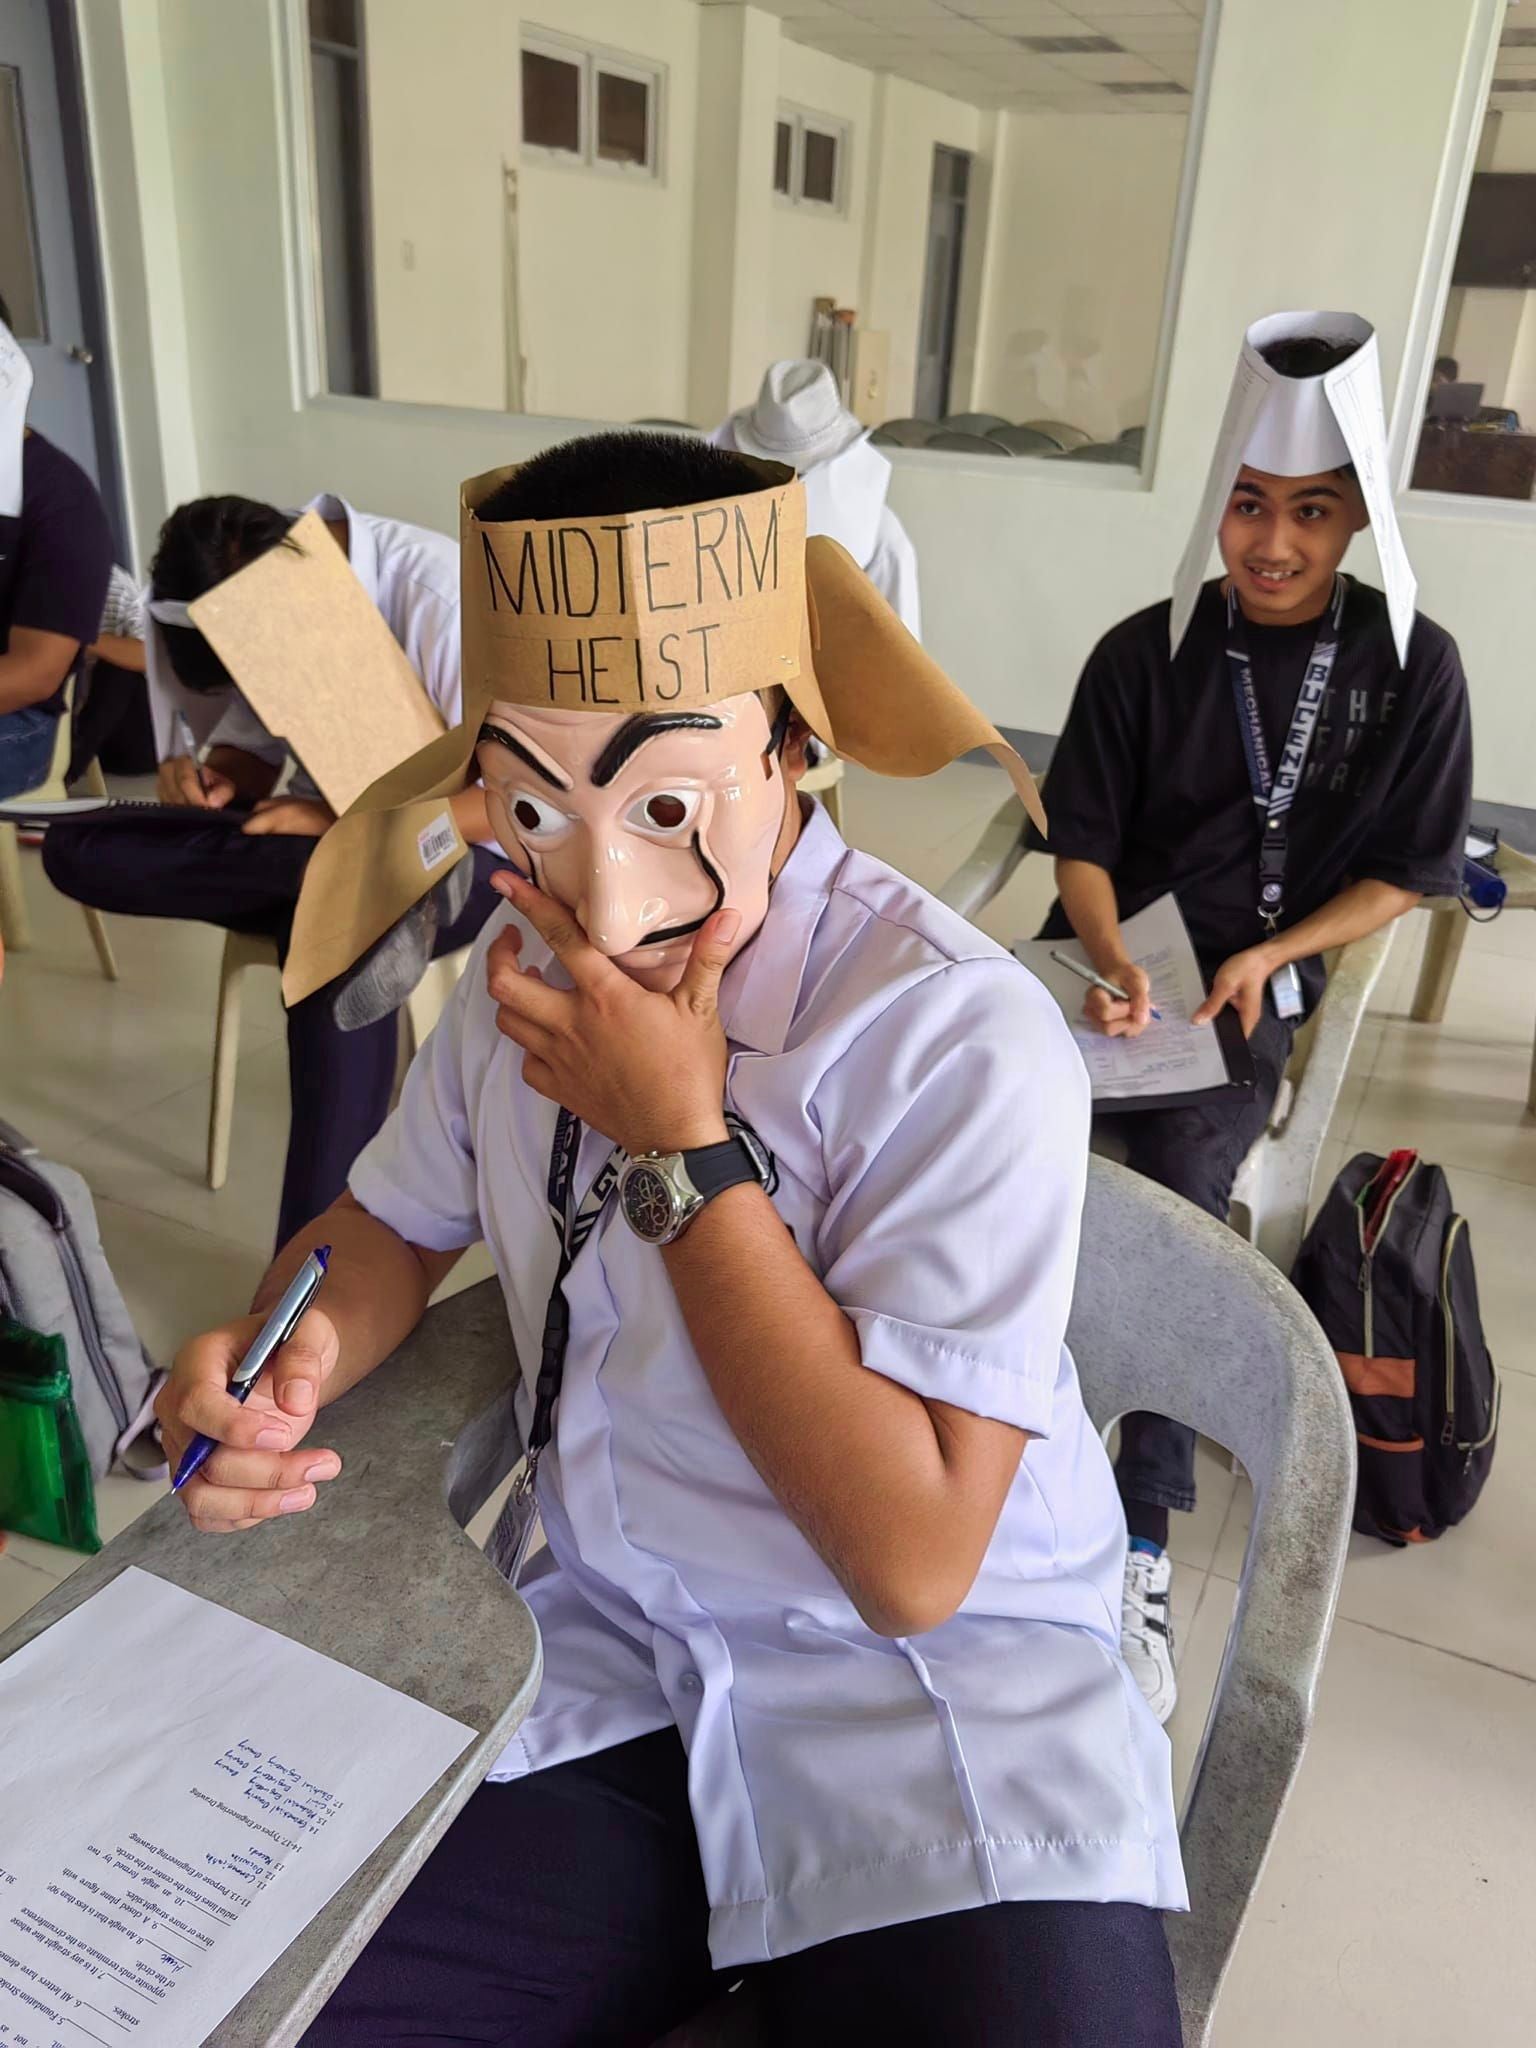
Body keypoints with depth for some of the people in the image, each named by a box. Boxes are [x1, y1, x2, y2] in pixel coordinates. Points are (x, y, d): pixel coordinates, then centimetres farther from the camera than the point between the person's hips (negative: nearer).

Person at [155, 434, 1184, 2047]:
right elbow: (401, 1219, 15)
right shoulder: (528, 964, 0)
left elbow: (913, 1561, -21)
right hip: (593, 1664, 5)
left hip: (934, 1688, -4)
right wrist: (293, 1355, -8)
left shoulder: (961, 1038, -21)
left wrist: (682, 1146, -23)